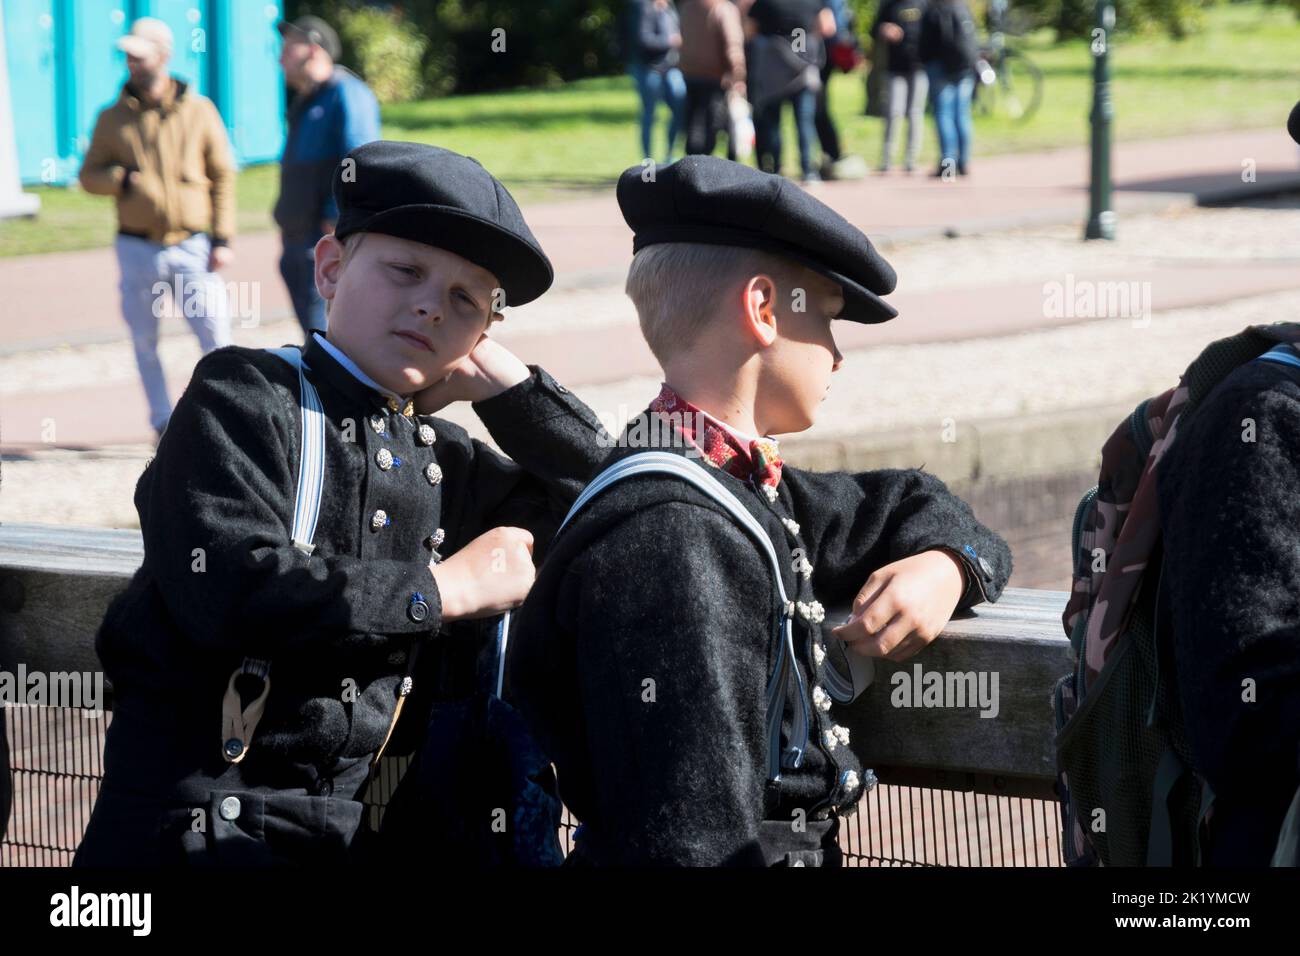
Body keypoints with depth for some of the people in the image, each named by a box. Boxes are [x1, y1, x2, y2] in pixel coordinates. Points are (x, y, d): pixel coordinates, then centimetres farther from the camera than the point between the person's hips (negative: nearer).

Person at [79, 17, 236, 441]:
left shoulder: (198, 111, 2)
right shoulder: (113, 119, 5)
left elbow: (223, 176, 4)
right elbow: (89, 175, 8)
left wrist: (222, 239, -3)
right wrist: (122, 179, -15)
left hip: (192, 247, -2)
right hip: (138, 249, 2)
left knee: (215, 332, -8)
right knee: (144, 341, 5)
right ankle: (163, 423, 17)